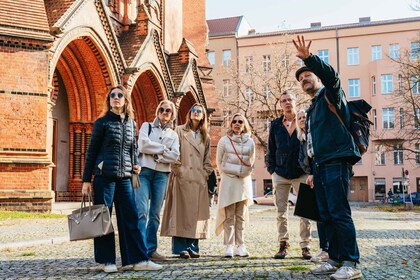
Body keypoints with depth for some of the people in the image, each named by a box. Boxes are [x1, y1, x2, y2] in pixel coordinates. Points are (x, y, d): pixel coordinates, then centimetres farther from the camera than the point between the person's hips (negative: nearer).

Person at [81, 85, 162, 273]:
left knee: (130, 218, 3)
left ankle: (139, 260, 7)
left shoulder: (131, 123, 12)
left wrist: (136, 164, 3)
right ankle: (107, 261, 11)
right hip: (104, 176, -4)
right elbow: (91, 151, 0)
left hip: (124, 177, 4)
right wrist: (86, 179, -3)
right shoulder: (102, 122, -1)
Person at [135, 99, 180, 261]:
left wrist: (156, 154, -8)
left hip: (162, 175, 3)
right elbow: (143, 144, -6)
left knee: (155, 213, 4)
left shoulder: (173, 135, 17)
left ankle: (151, 249, 9)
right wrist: (163, 148, -2)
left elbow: (174, 156, 1)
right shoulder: (147, 126, 12)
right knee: (141, 210, -14)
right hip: (144, 171, -3)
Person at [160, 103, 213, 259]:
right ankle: (181, 248, -2)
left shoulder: (205, 137, 18)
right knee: (181, 212, -6)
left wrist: (207, 174, 6)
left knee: (196, 213, 3)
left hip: (199, 180, 4)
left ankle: (193, 247, 9)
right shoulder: (179, 131, 5)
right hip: (182, 179, -4)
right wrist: (179, 170, -9)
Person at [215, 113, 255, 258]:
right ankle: (229, 246, -3)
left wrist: (244, 174, 9)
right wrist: (225, 175, 3)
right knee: (229, 216, -4)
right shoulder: (224, 140, 3)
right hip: (228, 181, -2)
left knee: (241, 216, 4)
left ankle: (240, 246, 7)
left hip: (244, 181, 2)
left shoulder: (250, 142, 9)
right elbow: (219, 161, 8)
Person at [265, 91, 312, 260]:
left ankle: (305, 246, 7)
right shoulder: (275, 125, 8)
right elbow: (271, 149, 11)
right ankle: (283, 244, 10)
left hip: (302, 174, -2)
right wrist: (271, 170, 4)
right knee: (281, 211, 3)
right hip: (280, 174, 2)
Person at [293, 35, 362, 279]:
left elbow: (331, 74, -22)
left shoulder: (331, 95, 2)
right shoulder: (312, 110, 25)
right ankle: (335, 260, 14)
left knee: (339, 213, -12)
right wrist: (313, 171, 22)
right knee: (327, 215, 8)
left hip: (336, 162, -9)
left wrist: (309, 58, -34)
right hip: (320, 165, 9)